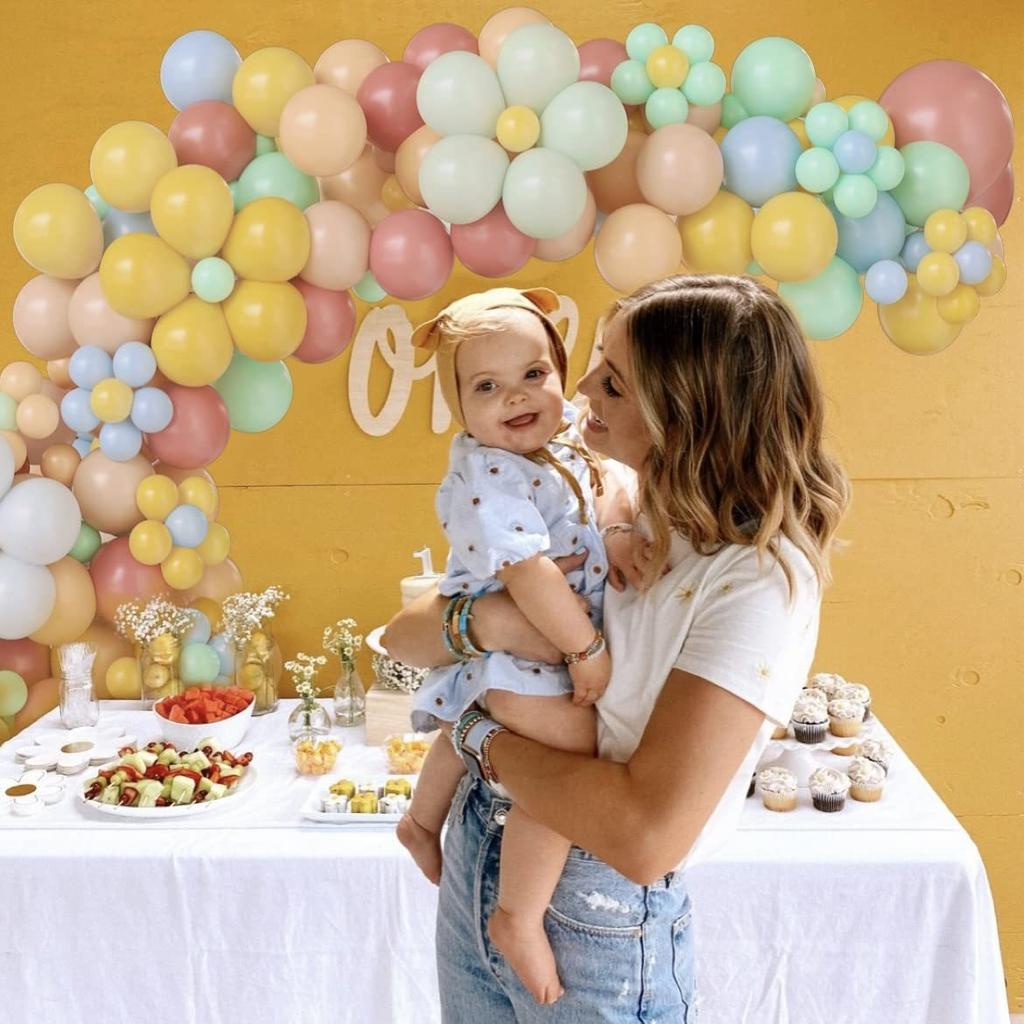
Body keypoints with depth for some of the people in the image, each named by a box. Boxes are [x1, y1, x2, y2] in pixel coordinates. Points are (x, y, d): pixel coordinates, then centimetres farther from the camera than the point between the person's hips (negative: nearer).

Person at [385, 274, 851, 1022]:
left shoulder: (759, 582, -22)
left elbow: (646, 834, -28)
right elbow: (403, 634, -1)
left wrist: (483, 738, -16)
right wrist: (482, 621, -21)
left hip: (602, 930, -6)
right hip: (476, 866, 6)